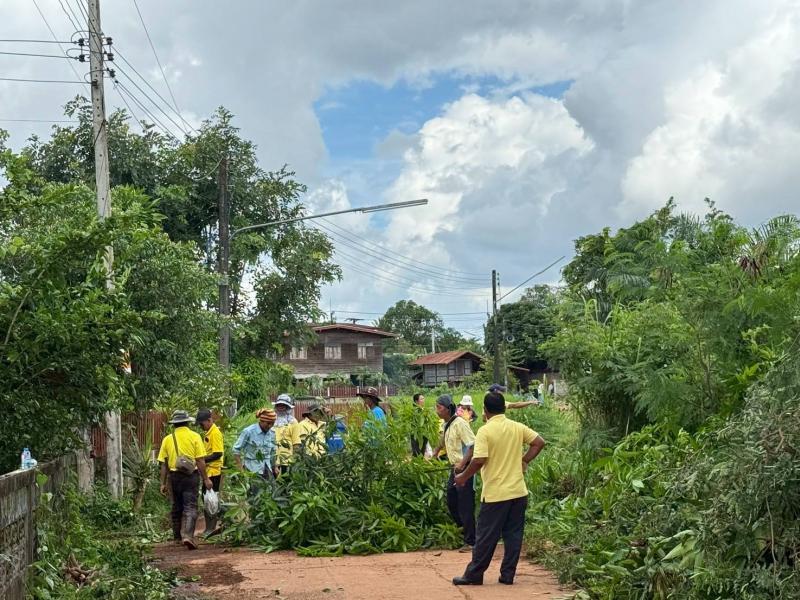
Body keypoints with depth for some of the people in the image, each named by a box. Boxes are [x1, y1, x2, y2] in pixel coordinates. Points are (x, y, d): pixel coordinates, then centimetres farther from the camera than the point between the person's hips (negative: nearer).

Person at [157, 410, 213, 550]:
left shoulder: (167, 439, 3)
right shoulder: (194, 437, -4)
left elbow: (163, 464, 4)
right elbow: (200, 461, -7)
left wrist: (163, 483, 10)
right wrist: (206, 479, -1)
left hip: (174, 476, 3)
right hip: (191, 475, -3)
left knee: (176, 507, 17)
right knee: (190, 507, -3)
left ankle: (178, 536, 26)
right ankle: (188, 535, -20)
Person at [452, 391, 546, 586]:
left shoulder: (485, 431, -13)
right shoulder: (517, 427, 3)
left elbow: (479, 460, -20)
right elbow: (539, 442, 5)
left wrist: (463, 477, -6)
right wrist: (524, 461, 11)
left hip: (495, 493, -5)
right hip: (518, 491, 5)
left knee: (486, 536, 3)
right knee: (513, 534, 10)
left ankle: (474, 575, 11)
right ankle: (508, 575, 13)